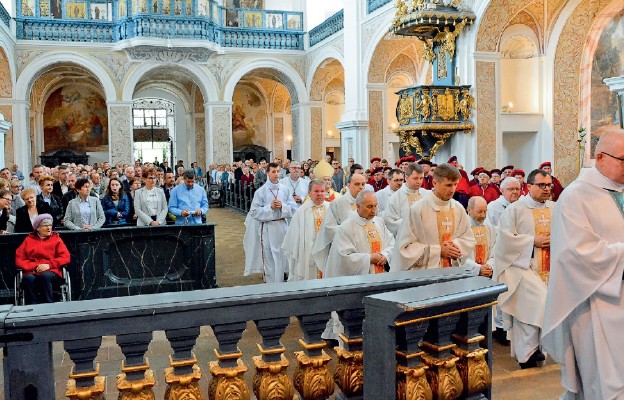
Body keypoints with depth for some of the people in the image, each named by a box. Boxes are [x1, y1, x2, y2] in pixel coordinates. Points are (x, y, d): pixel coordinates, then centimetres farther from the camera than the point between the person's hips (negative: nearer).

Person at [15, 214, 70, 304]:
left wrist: (49, 265, -9)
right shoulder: (29, 240, 20)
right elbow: (19, 259, 11)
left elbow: (66, 257, 5)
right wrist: (35, 266, -7)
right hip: (32, 272, 1)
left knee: (45, 276, -35)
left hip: (51, 272, -1)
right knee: (29, 279, -32)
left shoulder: (56, 238, 17)